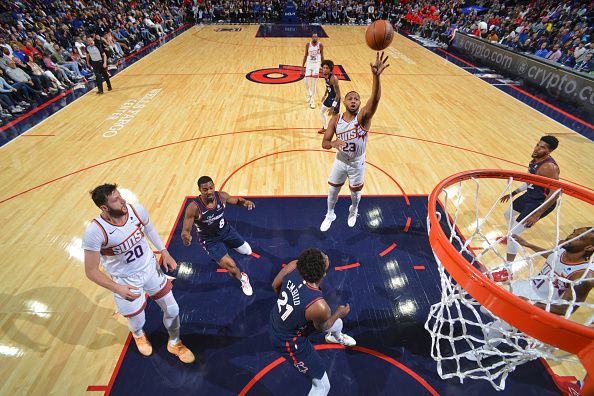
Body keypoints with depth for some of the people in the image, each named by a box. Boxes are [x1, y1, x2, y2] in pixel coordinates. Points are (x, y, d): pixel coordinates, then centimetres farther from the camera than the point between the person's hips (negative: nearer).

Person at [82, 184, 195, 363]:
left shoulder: (137, 210, -18)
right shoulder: (95, 231, -28)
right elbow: (91, 271, -18)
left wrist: (164, 252, 2)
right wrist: (117, 289, -30)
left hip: (151, 268, 3)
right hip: (125, 281, -3)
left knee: (172, 310, 11)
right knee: (138, 324, 15)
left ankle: (174, 343, 42)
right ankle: (138, 335, 57)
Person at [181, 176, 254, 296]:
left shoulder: (221, 196, -20)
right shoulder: (193, 207, -31)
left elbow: (236, 200, 0)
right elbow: (185, 230, -26)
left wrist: (245, 202, -23)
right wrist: (185, 235, -51)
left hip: (226, 230, 5)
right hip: (210, 240, -4)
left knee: (248, 251, 20)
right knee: (231, 266, -15)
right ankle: (243, 280, 22)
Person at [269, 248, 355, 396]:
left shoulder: (293, 266, -26)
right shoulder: (319, 306, -39)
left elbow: (275, 286, -5)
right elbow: (321, 327, -14)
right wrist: (339, 313, 3)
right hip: (288, 341, -7)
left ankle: (337, 338, 66)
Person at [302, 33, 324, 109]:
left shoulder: (320, 45, -6)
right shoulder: (308, 45, -3)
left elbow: (322, 56, 2)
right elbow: (306, 55, 5)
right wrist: (302, 65, 2)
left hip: (316, 64, -1)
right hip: (309, 64, 1)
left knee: (314, 84, -3)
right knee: (306, 82, -3)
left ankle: (313, 101, 4)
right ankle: (309, 93, 30)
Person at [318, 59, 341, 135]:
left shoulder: (333, 78, -31)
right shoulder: (325, 75, -5)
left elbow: (338, 94, -30)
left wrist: (333, 107, -33)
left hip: (335, 98, -9)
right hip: (329, 96, 9)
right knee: (322, 112, 23)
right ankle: (325, 128, 44)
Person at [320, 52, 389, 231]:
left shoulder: (363, 117, -21)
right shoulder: (336, 119, -12)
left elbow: (375, 99, -43)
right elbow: (324, 143, -10)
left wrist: (376, 76, -60)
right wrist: (333, 143, -35)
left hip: (357, 163, -2)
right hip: (340, 161, 2)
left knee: (355, 193, 16)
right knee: (333, 190, 16)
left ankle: (354, 211, 52)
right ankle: (330, 215, 44)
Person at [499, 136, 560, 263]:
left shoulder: (549, 167, -28)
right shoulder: (535, 160, 1)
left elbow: (556, 192, -31)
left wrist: (537, 215, -32)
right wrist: (513, 193, 20)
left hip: (541, 202, -10)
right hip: (530, 195, 10)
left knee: (513, 233, -13)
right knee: (508, 214, 29)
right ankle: (511, 237, 57)